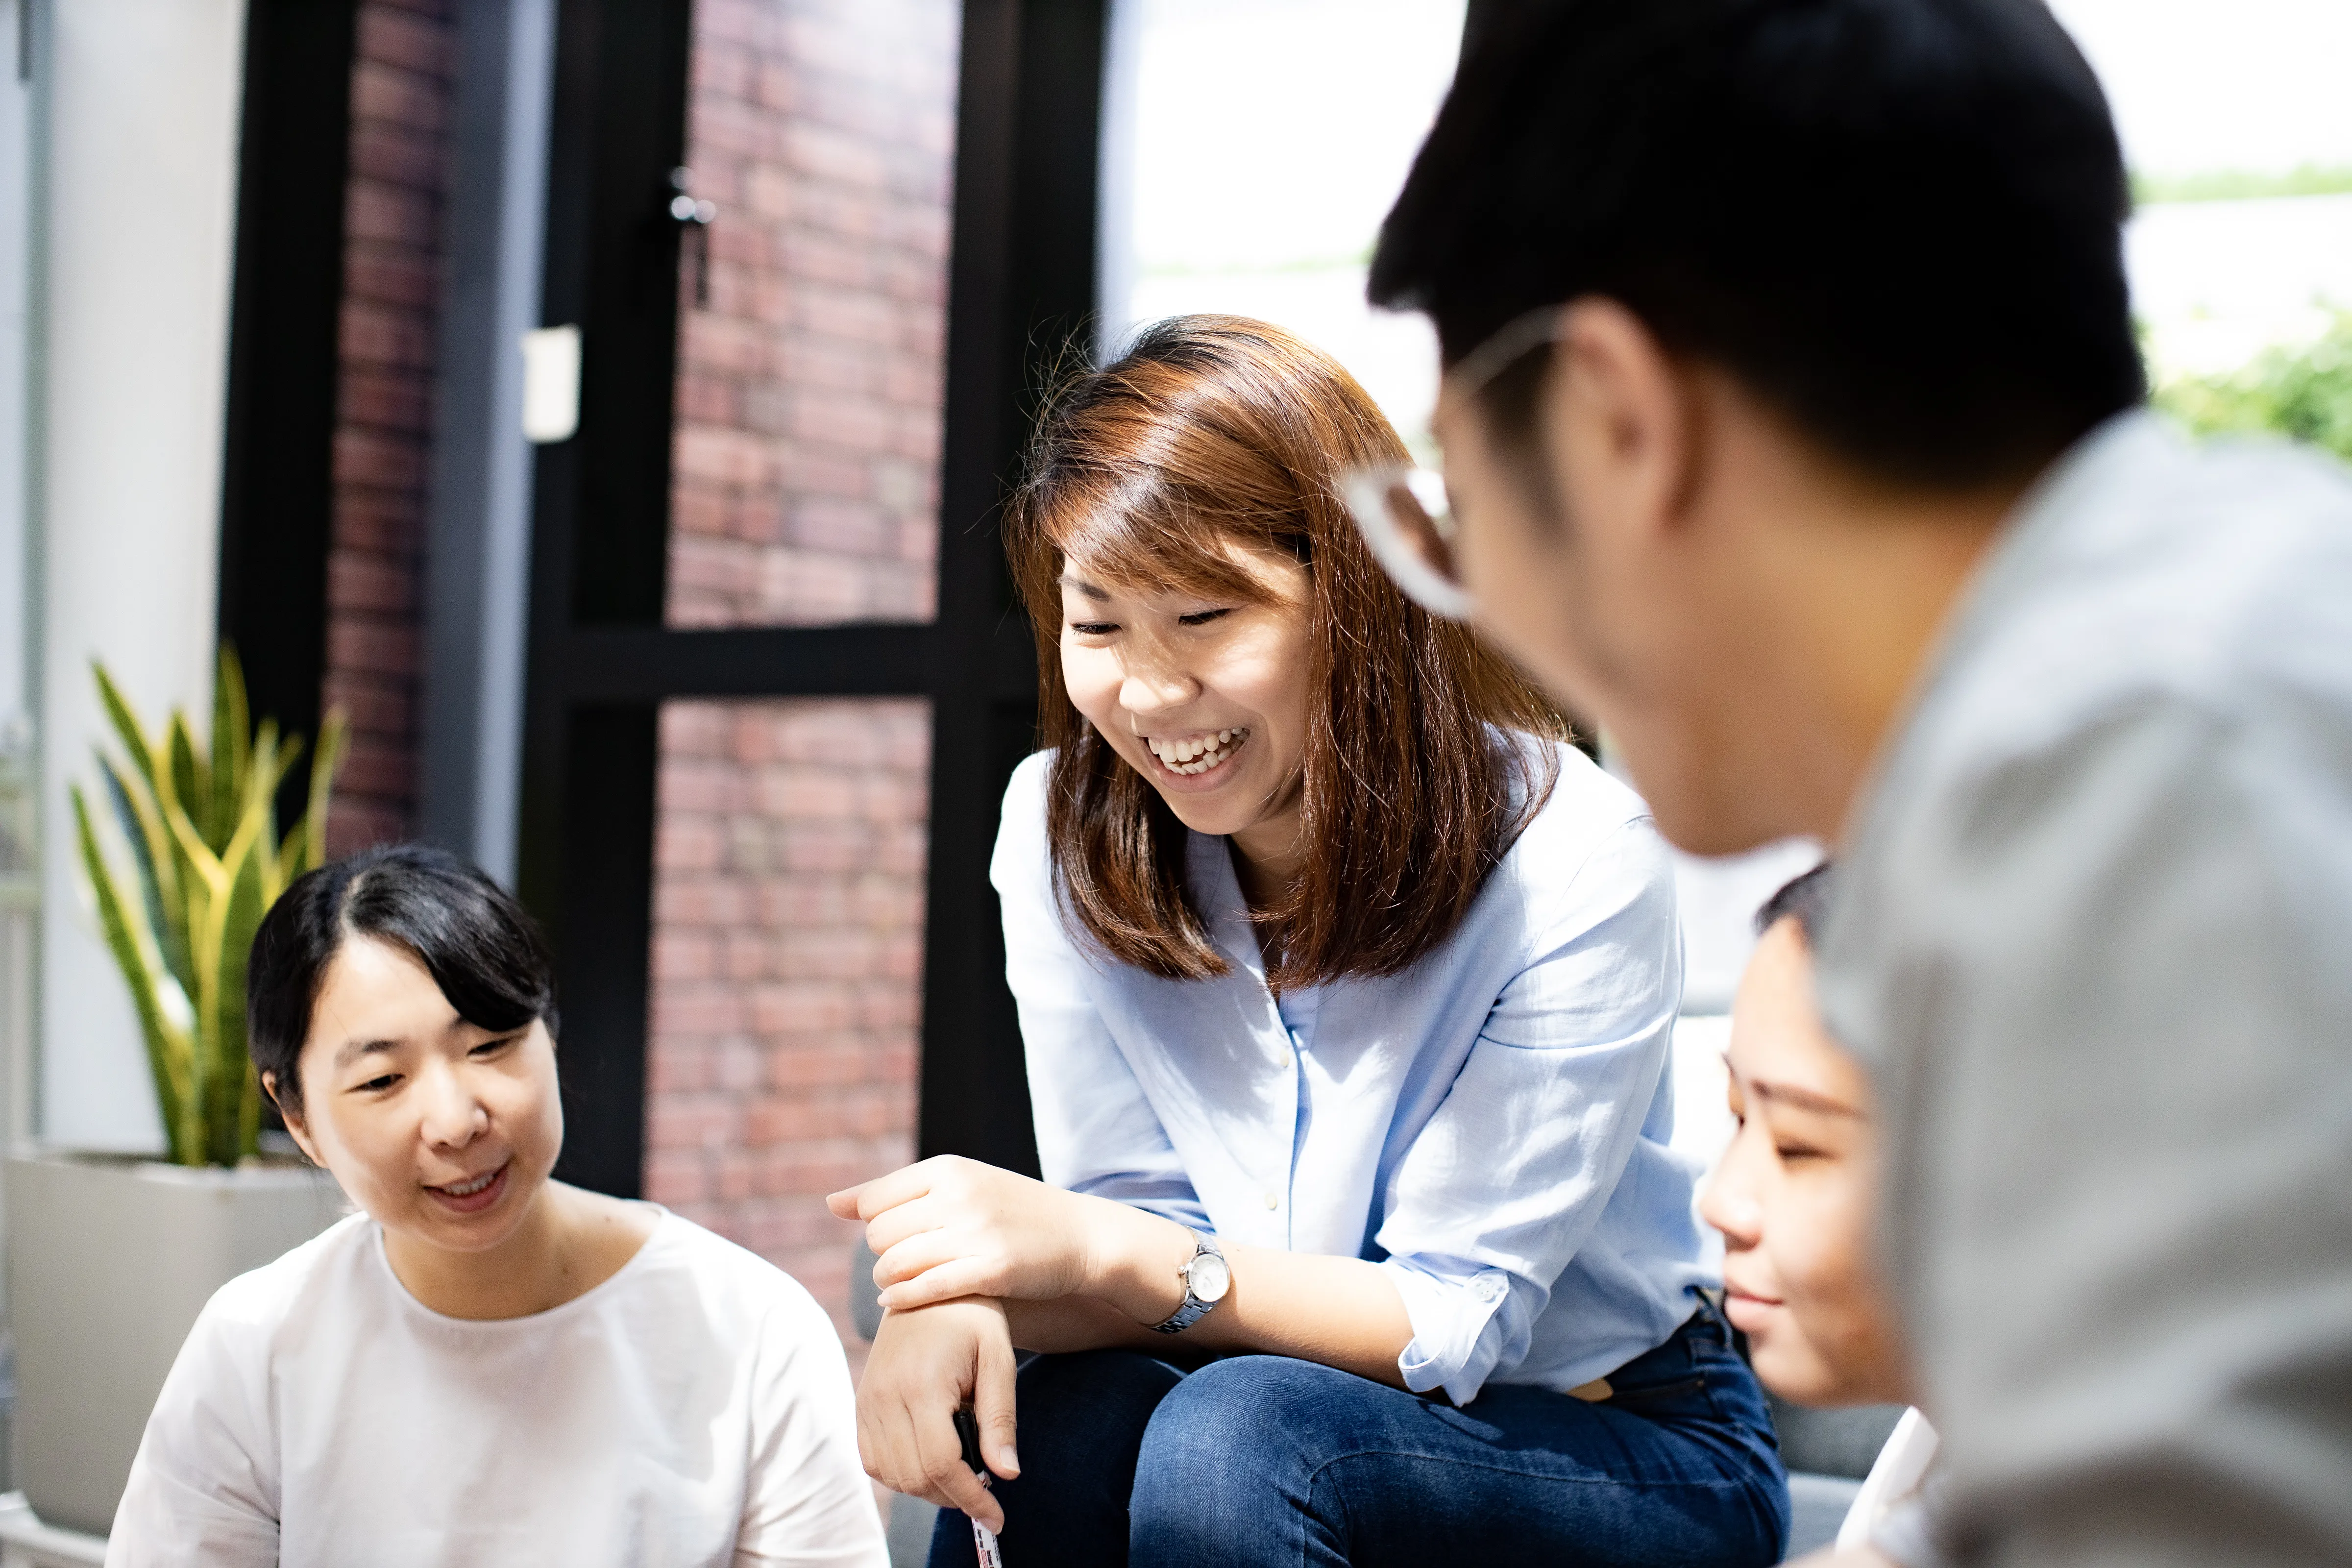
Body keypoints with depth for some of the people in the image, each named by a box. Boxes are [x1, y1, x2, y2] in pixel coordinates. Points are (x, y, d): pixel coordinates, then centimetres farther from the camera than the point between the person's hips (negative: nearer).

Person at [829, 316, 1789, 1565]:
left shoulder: (1572, 866, -20)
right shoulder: (1061, 831, -7)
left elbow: (1454, 1321, -18)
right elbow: (1133, 1233, -5)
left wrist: (1096, 1250, -31)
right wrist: (976, 1300, -29)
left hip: (1628, 1450, -3)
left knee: (1235, 1436, -33)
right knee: (1045, 1426, -30)